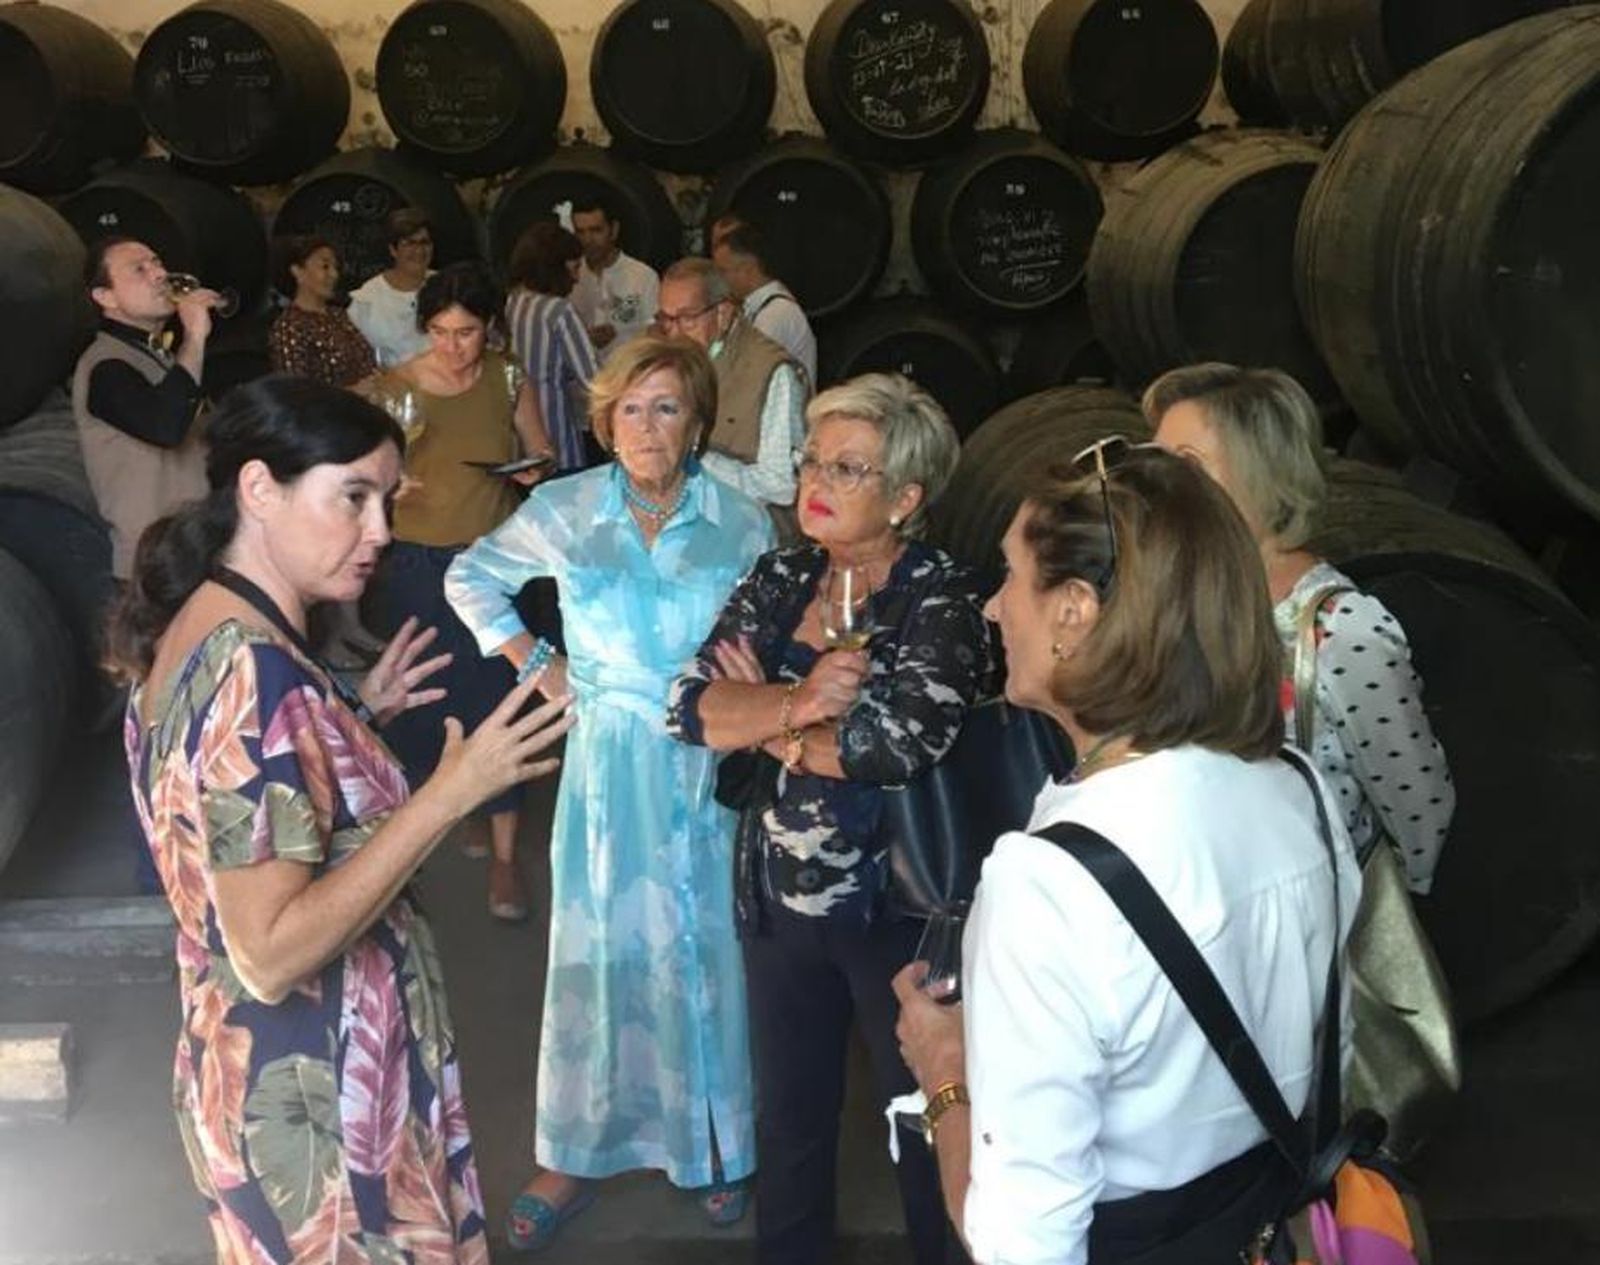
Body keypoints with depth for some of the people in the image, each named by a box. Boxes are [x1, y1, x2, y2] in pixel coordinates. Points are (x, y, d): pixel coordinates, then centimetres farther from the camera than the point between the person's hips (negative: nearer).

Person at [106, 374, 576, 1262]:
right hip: (312, 1088, -9)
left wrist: (354, 713, 10)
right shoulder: (252, 666, -27)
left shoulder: (194, 631, 2)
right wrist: (453, 791, -29)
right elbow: (271, 949, -29)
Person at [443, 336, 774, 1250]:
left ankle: (720, 1139, 29)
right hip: (611, 761, 0)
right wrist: (535, 665, 4)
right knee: (602, 945, 7)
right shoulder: (565, 510, -4)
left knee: (710, 944, 9)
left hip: (714, 763, 0)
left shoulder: (741, 521, -4)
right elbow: (471, 578, 10)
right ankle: (578, 1153, 23)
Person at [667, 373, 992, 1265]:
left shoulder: (944, 599, -16)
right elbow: (691, 708, -9)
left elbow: (898, 741, -30)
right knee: (790, 1115, 22)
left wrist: (767, 722, -15)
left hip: (898, 905, -5)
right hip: (779, 896, 5)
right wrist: (800, 703, -27)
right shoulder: (781, 579, 1)